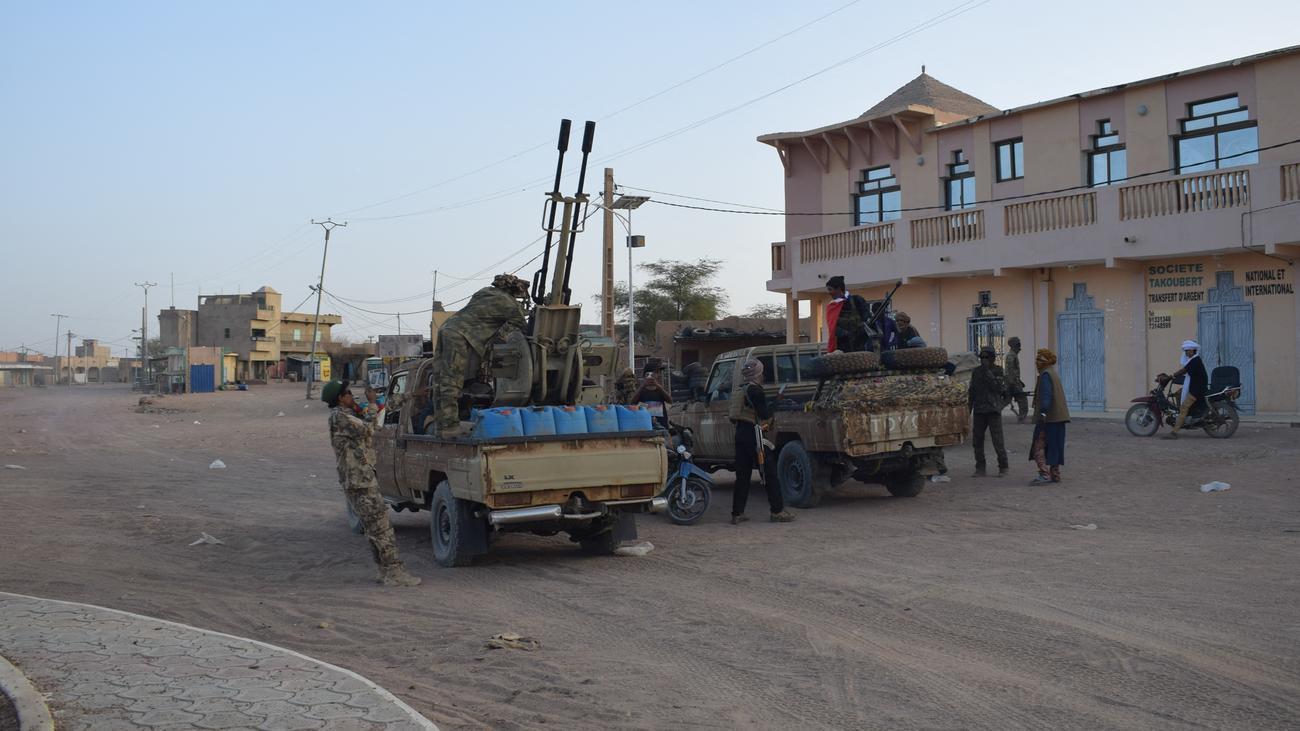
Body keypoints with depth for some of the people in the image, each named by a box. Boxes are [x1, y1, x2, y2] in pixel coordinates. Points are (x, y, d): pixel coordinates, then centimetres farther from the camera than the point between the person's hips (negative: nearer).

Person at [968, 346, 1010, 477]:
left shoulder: (998, 371, -1)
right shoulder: (976, 372, 12)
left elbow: (997, 387, -17)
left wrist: (987, 371, -15)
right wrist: (969, 409, 15)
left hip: (993, 410, -5)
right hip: (979, 411, 5)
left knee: (998, 441, -6)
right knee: (977, 440, 4)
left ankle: (1003, 467, 6)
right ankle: (980, 469, 12)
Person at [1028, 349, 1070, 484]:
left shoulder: (1045, 375, -12)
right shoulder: (1053, 373, 19)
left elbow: (1046, 395, -23)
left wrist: (1043, 412, -29)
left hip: (1048, 417, -10)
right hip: (1058, 417, 10)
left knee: (1039, 445, -9)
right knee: (1053, 446, 13)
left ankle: (1044, 474, -16)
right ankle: (1055, 474, 17)